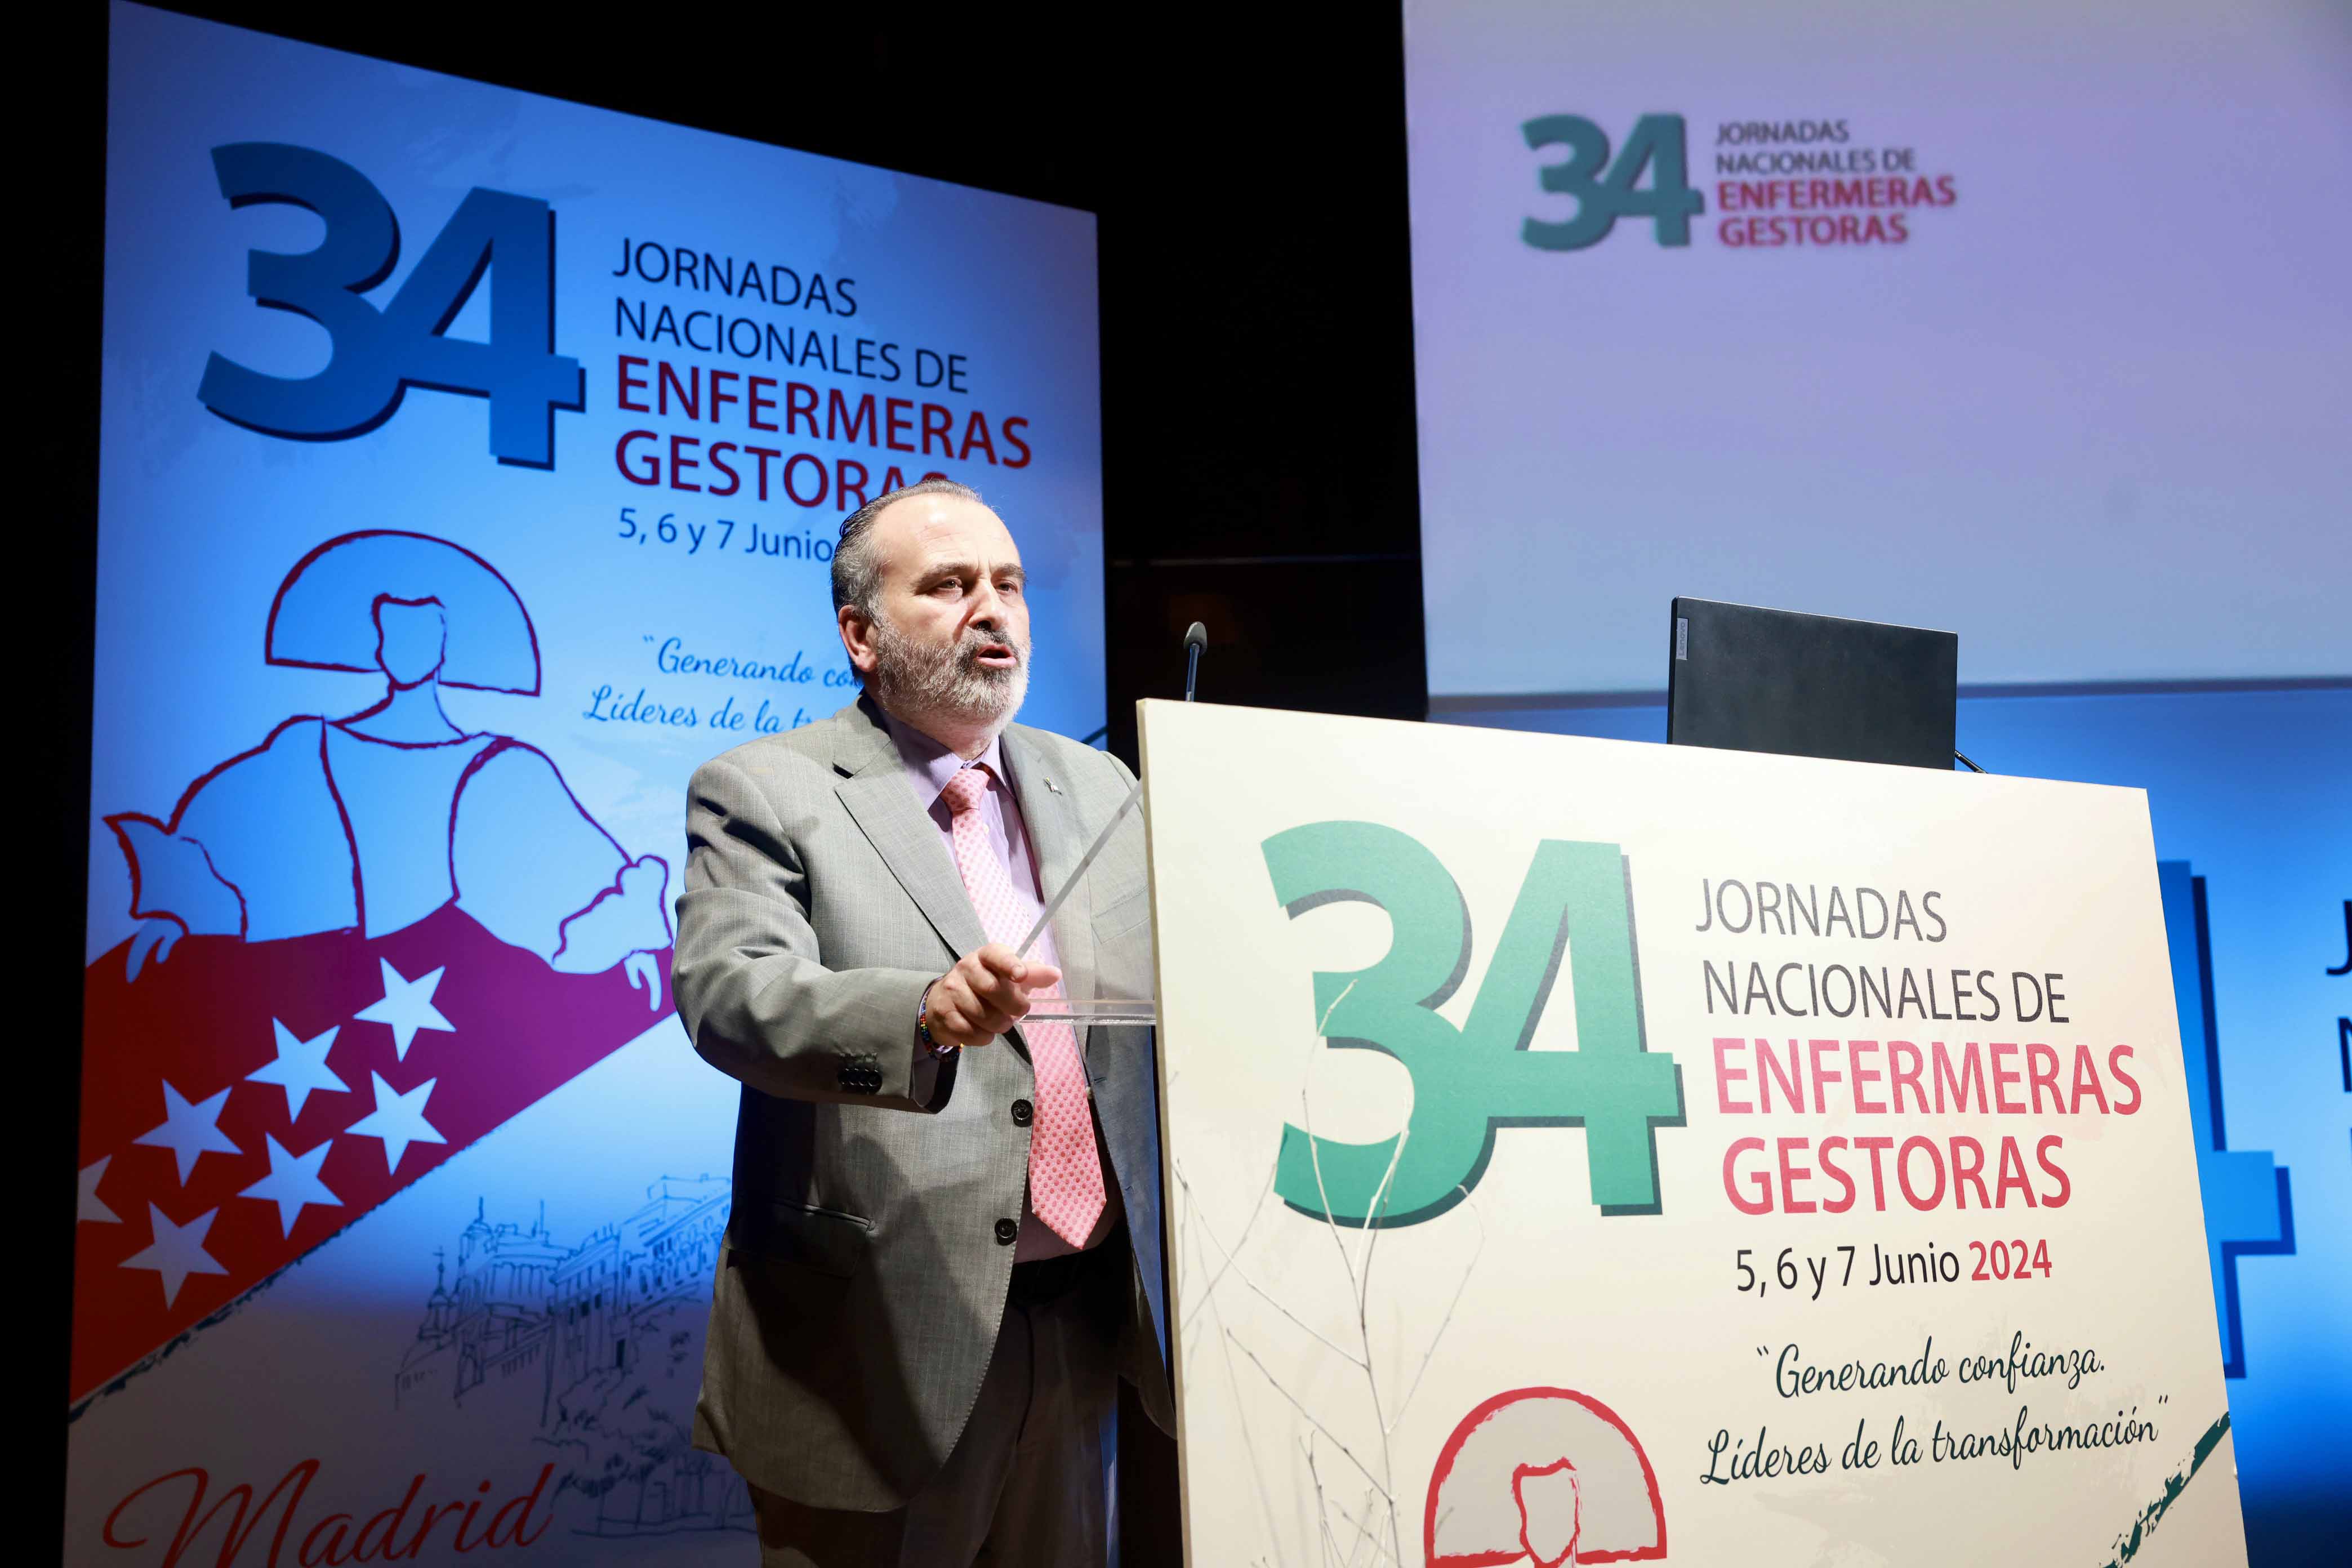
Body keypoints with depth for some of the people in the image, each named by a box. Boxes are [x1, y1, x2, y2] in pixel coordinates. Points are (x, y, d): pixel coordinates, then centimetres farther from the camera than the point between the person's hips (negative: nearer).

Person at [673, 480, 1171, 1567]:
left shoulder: (1098, 787, 12)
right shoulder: (759, 793, -5)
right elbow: (728, 991, -21)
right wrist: (927, 1012, -39)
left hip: (1083, 1334, 5)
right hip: (879, 1347, -5)